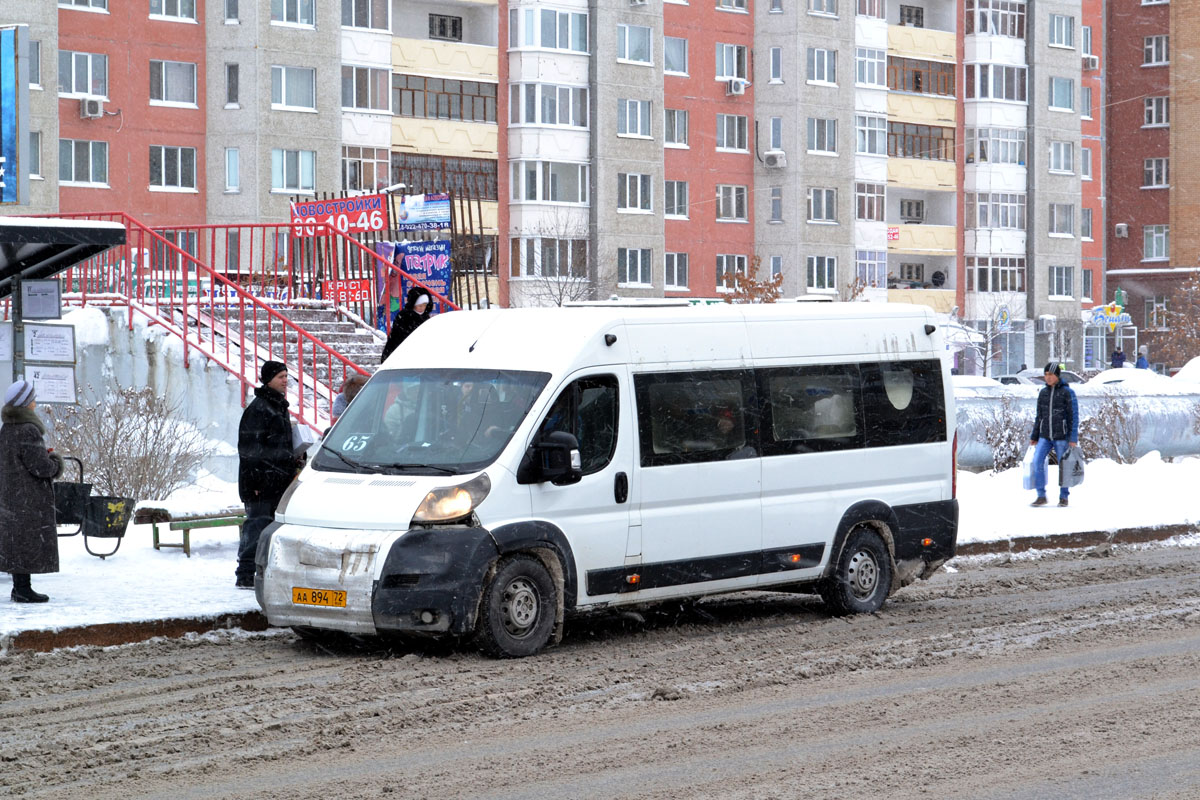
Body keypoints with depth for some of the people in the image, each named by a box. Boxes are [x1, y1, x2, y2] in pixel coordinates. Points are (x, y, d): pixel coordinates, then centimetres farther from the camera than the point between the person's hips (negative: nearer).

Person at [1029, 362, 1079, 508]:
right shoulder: (1043, 392, 9)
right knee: (1037, 461, -14)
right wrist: (1034, 436, 15)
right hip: (1045, 436, 4)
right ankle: (1041, 496, -8)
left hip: (1061, 436, -4)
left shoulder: (1067, 392, -5)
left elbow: (1074, 417, -6)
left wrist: (1073, 439, -11)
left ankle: (1063, 497, 16)